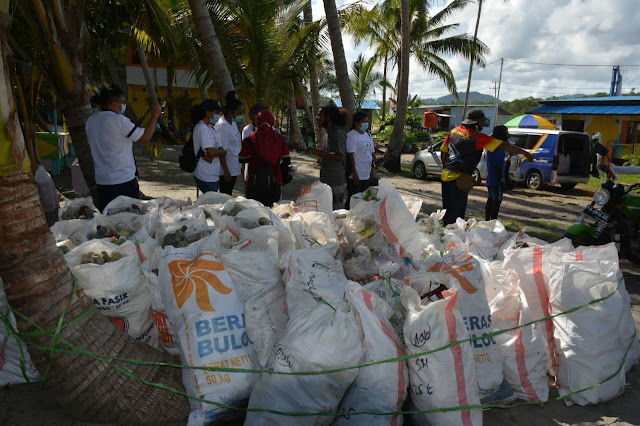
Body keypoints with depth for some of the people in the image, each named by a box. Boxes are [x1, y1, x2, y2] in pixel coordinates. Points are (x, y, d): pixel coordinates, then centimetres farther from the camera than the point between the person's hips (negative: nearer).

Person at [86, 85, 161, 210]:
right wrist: (154, 116, 1)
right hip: (124, 181, -7)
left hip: (101, 181, 7)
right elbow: (146, 137, -11)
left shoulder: (90, 121, 10)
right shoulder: (118, 120, -14)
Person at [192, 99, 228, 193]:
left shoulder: (211, 128, 15)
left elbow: (220, 149, 7)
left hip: (214, 175, 9)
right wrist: (224, 151, -1)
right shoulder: (201, 128, -14)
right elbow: (212, 152, -20)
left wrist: (210, 156, -13)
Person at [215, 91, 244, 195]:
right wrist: (226, 171, -19)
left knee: (228, 195, 14)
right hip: (227, 169, -9)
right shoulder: (222, 125, -16)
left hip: (234, 168, 9)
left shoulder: (233, 123, 12)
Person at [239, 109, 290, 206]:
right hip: (274, 182, 1)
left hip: (255, 181, -1)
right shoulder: (280, 138, -1)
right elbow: (287, 161, 4)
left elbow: (242, 159, 2)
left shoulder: (250, 139, -7)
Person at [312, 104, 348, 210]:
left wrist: (321, 153, -17)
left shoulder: (337, 132, -16)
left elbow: (340, 156, -21)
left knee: (337, 210, -4)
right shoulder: (331, 131, 16)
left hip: (335, 180, -10)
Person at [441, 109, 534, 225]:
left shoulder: (454, 131, 9)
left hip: (446, 175, 8)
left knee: (448, 210, 16)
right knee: (457, 212, 0)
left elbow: (443, 151, 16)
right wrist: (525, 152, -4)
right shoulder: (477, 137, -12)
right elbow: (503, 145, -11)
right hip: (459, 178, -8)